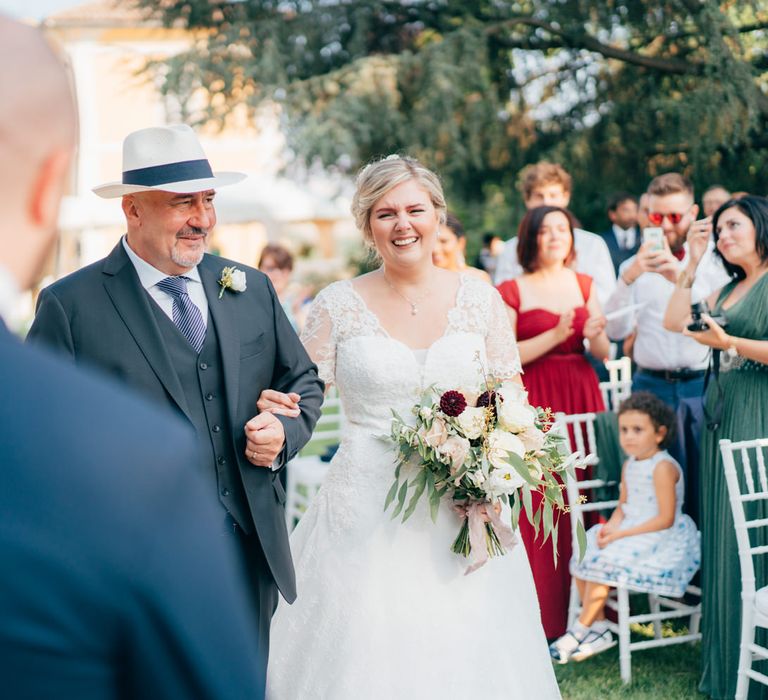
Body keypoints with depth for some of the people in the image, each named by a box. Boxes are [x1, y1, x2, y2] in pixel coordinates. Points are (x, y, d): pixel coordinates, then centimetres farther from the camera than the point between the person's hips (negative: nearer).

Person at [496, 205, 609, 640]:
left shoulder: (585, 286, 12)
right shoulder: (512, 292, 0)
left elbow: (604, 355, 10)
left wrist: (595, 335, -11)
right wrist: (556, 334, -16)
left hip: (582, 398, 3)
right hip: (534, 403, -3)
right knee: (538, 506, -5)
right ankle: (544, 616, 4)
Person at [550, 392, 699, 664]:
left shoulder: (663, 467, -18)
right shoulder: (629, 466, 10)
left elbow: (666, 519, -21)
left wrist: (621, 534, -21)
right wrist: (611, 526, -4)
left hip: (660, 537, -9)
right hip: (630, 532, 9)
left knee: (603, 564, -22)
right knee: (583, 557, -3)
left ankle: (580, 631, -7)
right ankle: (598, 627, 4)